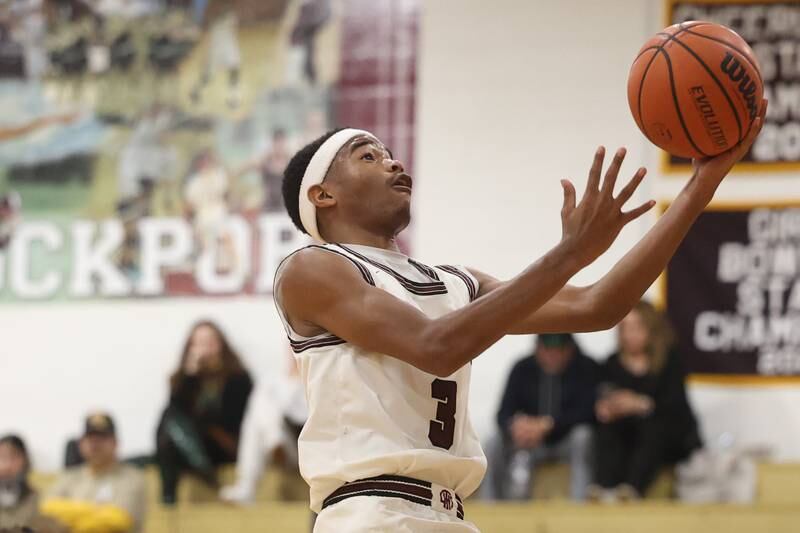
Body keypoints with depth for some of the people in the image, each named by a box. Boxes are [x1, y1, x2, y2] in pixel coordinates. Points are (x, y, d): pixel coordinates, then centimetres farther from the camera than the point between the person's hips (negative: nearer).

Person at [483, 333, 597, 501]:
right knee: (495, 447, -23)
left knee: (582, 436, -34)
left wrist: (547, 424, -30)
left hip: (567, 441, -2)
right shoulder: (523, 369, 1)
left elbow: (588, 411, -17)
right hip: (531, 442, 2)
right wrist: (514, 425, -30)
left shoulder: (586, 368, -7)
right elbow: (504, 414, -4)